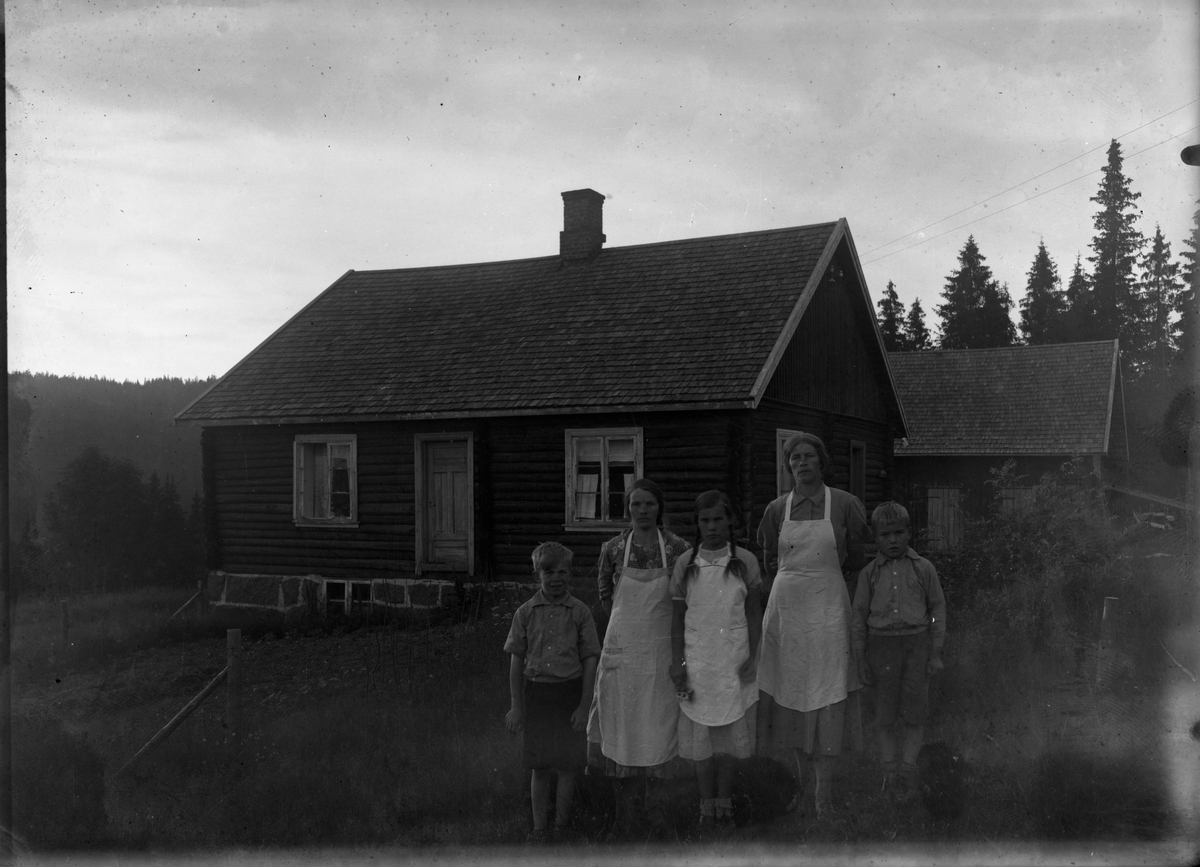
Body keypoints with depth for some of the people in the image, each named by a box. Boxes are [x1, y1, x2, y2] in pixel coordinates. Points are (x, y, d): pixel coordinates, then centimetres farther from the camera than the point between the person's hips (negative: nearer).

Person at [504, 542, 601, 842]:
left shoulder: (580, 612, -3)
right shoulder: (526, 612, 0)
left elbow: (590, 661, -1)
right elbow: (516, 661, 5)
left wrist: (583, 706, -5)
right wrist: (516, 706, 3)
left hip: (569, 693, -1)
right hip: (535, 692, 1)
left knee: (566, 764, 4)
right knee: (540, 766, 7)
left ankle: (561, 826, 20)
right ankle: (539, 829, 18)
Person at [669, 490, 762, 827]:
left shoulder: (745, 562, -1)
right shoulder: (686, 564, 0)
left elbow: (754, 613, 4)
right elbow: (678, 617, 4)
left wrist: (751, 657, -3)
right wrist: (677, 663, -1)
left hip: (735, 658, 0)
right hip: (697, 658, 1)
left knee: (728, 734, 5)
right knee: (701, 735, 5)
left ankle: (724, 802, 19)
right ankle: (707, 804, 18)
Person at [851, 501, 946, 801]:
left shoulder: (923, 568, 1)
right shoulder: (870, 573, 2)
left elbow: (937, 609, 6)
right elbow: (860, 615, 6)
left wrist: (936, 653, 2)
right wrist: (861, 658, 5)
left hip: (916, 642, 0)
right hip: (881, 643, 0)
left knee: (915, 713, 1)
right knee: (884, 714, 6)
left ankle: (908, 767, 14)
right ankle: (889, 770, 18)